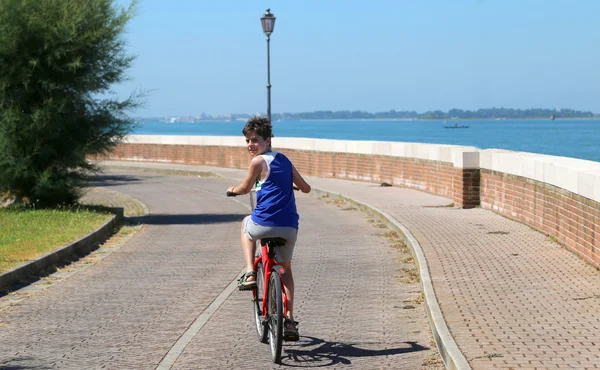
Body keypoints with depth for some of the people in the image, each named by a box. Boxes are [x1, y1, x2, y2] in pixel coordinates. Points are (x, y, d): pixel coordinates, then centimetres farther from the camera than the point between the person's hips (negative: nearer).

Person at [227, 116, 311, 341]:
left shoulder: (258, 161, -2)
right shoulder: (285, 161, 17)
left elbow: (245, 188, 11)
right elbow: (305, 188, 23)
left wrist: (233, 190, 33)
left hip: (265, 224, -5)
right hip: (289, 227, 5)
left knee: (246, 223, 32)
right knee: (285, 267, 24)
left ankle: (250, 274, 18)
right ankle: (289, 320, 13)